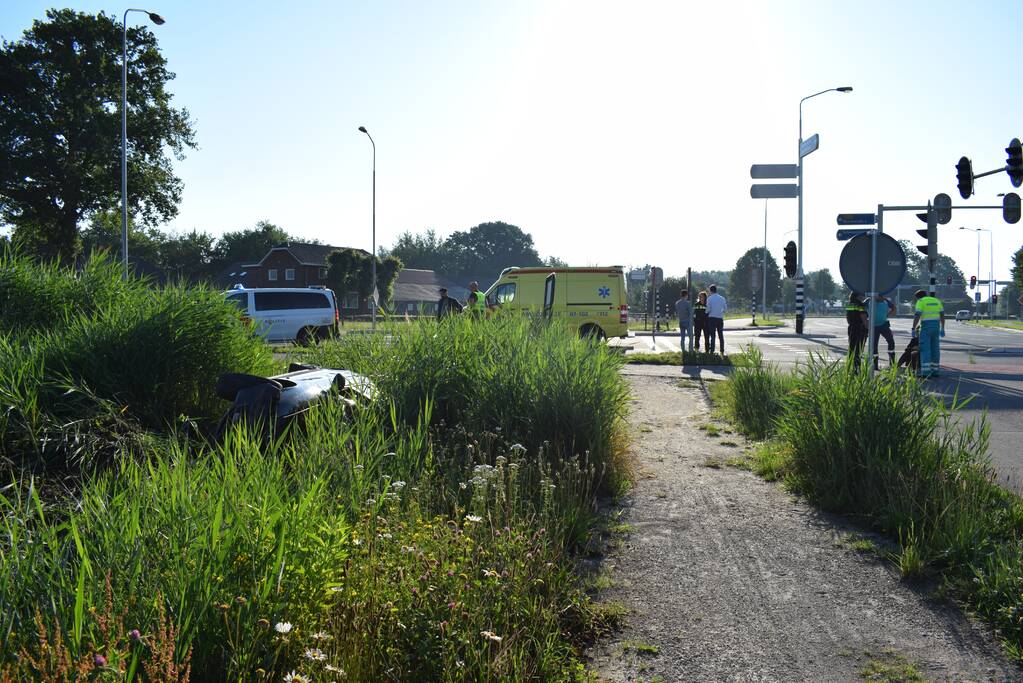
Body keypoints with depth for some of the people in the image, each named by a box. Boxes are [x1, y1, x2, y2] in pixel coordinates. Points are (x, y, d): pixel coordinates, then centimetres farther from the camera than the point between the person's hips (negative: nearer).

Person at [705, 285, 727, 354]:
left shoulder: (709, 298, -8)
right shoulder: (722, 298, 3)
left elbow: (708, 309, -9)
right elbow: (725, 308, 8)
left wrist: (707, 313, 12)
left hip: (712, 318, -3)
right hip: (720, 318, 3)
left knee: (712, 335, 1)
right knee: (721, 335, 9)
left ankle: (712, 351, -2)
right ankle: (722, 351, 9)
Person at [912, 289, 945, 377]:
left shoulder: (921, 302, -4)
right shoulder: (936, 300, 15)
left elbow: (917, 316, -14)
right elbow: (942, 315, 12)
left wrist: (914, 329, -13)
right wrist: (942, 329, 14)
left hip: (926, 326, -6)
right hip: (936, 326, 6)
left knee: (925, 349, -6)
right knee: (935, 348, 11)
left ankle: (926, 372, -13)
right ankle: (934, 371, 14)